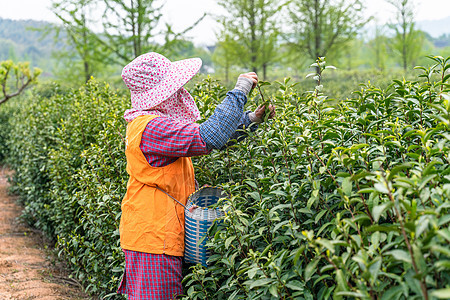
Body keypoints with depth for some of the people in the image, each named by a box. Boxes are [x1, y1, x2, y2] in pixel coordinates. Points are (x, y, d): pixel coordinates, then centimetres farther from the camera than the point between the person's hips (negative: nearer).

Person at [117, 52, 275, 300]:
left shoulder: (157, 124, 14)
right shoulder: (151, 128, -20)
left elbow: (201, 132, 19)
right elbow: (208, 138, -30)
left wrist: (250, 120, 11)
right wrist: (239, 92, -20)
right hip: (153, 242, -10)